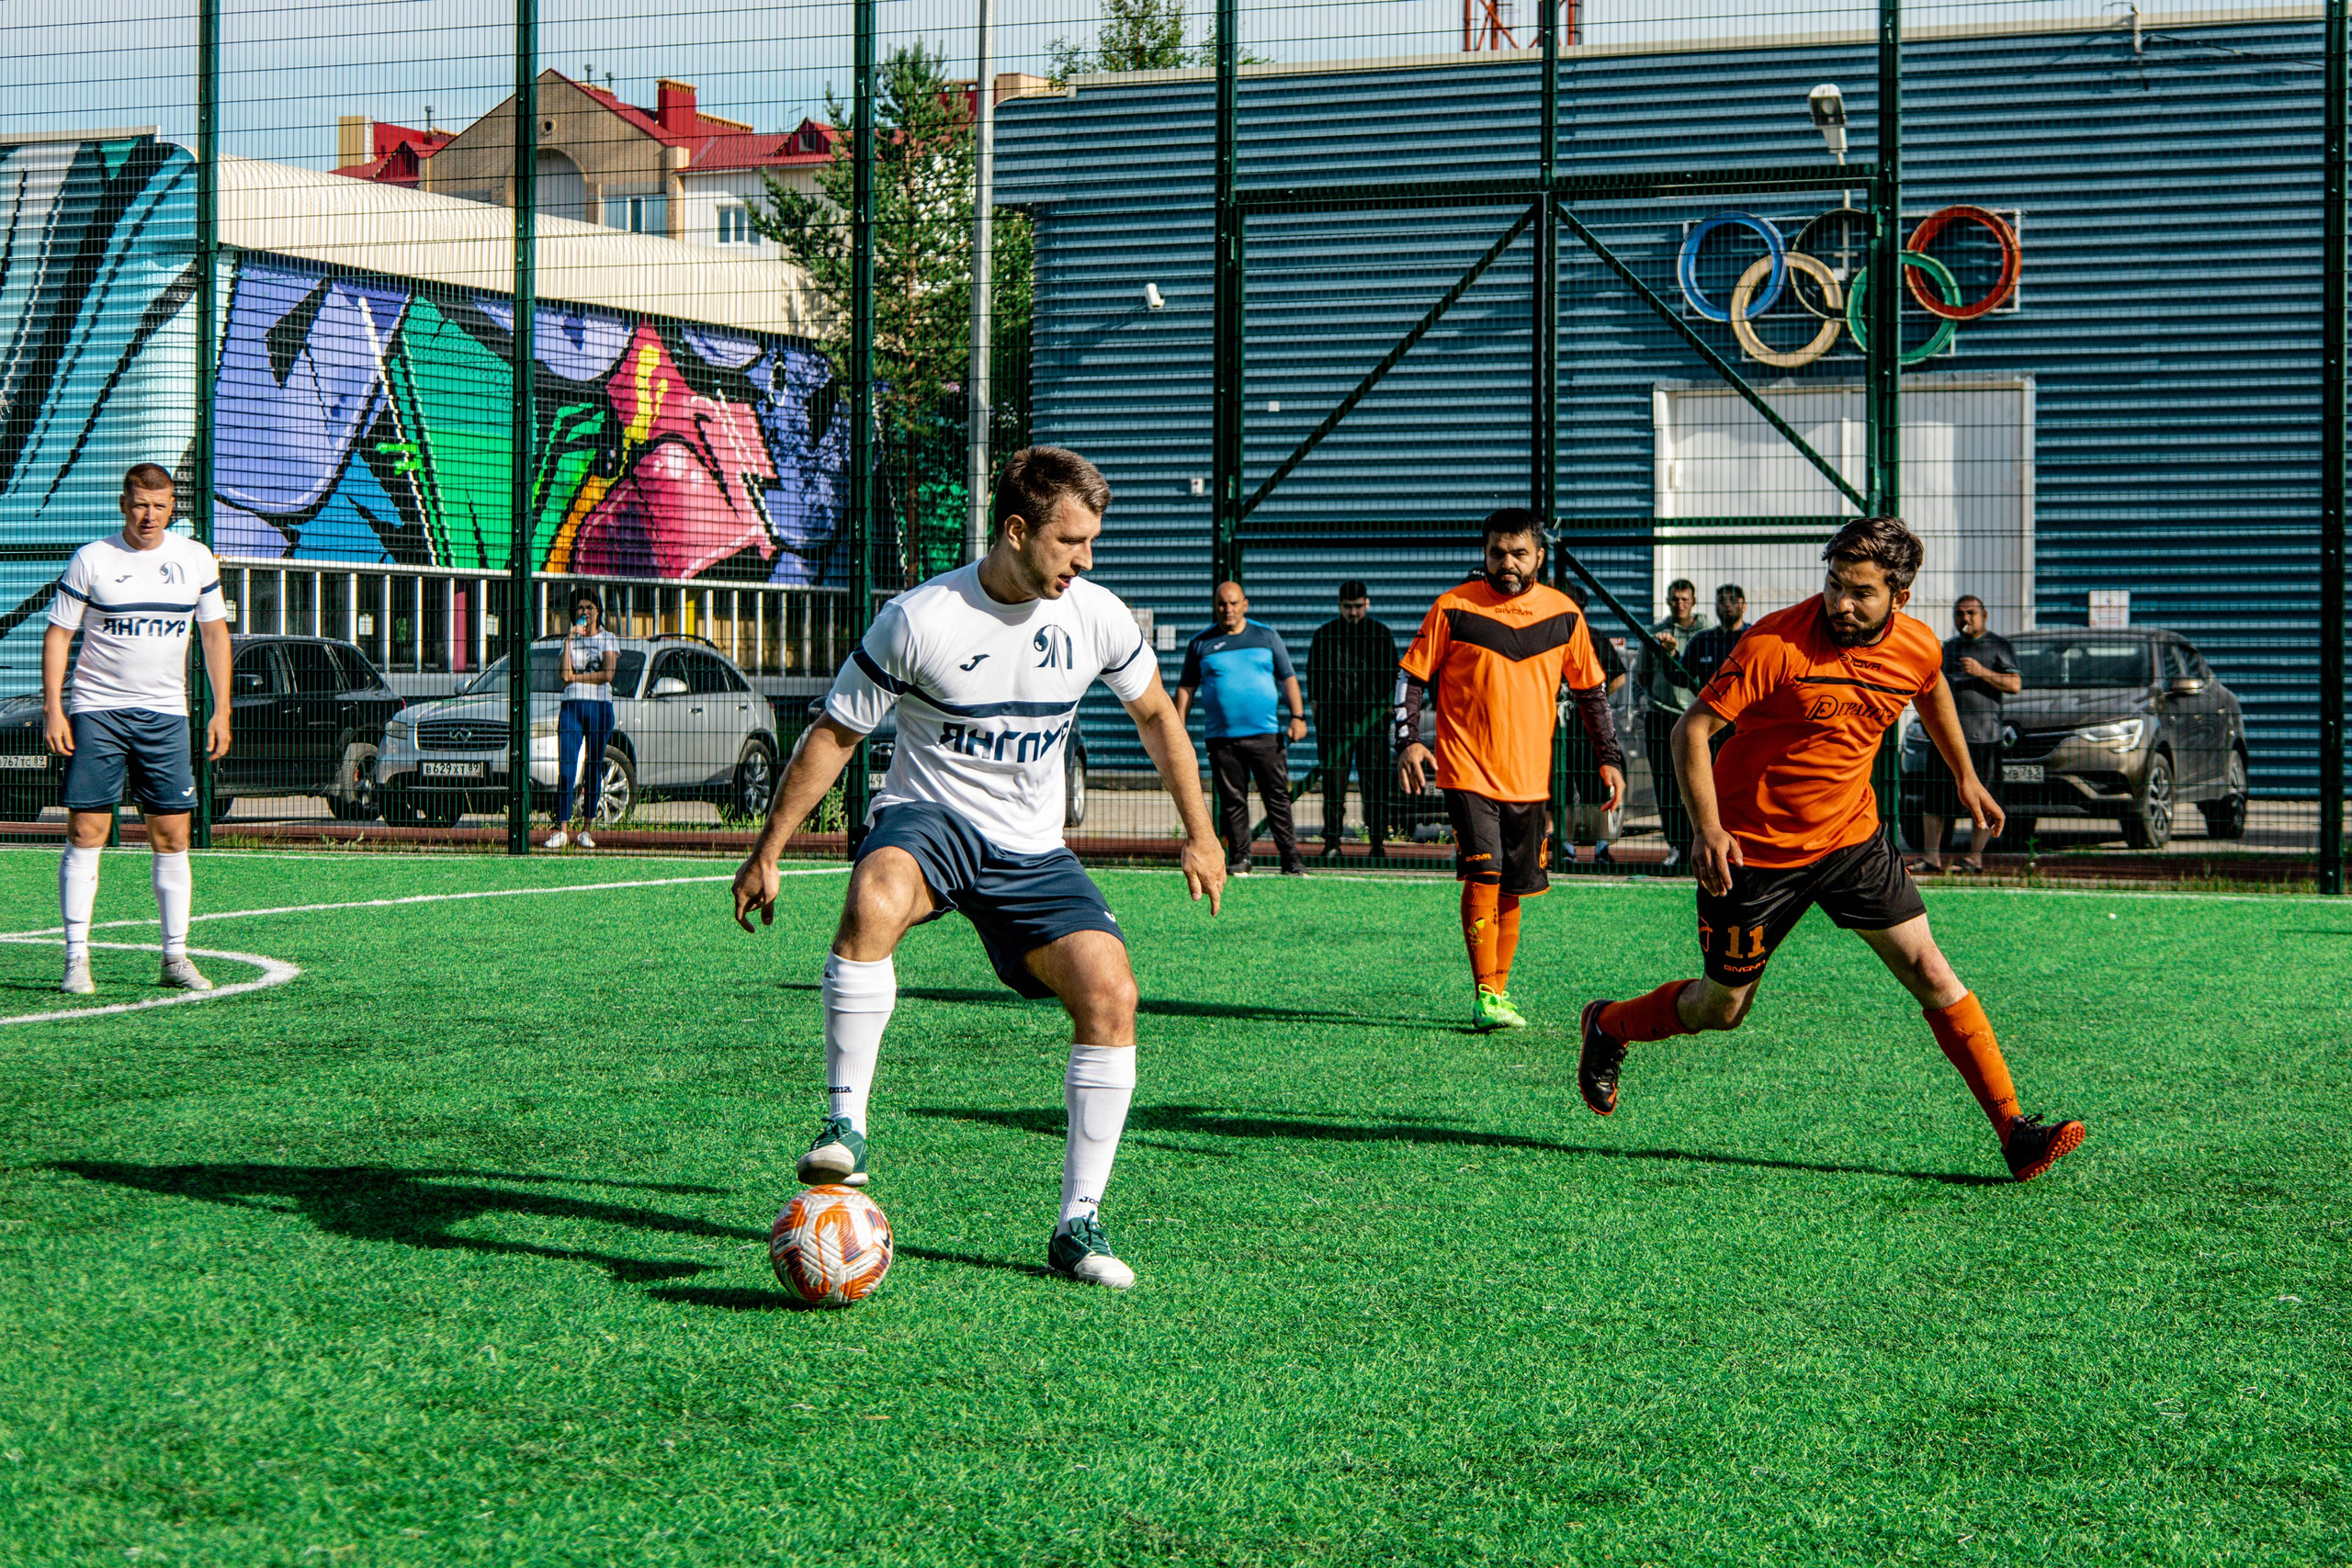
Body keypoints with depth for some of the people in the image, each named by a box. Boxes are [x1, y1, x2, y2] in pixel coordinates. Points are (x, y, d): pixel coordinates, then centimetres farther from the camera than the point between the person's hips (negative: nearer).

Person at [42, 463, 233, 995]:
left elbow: (214, 632, 13)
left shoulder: (195, 559, 5)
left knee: (172, 837, 1)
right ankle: (76, 961, -4)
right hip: (95, 711, -2)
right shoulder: (91, 560, -3)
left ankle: (175, 958, 10)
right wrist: (52, 707, -8)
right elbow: (58, 633, 0)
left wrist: (221, 710, 7)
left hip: (165, 714, 3)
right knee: (86, 833, -7)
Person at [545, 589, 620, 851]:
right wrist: (570, 639, -6)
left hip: (600, 707, -1)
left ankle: (586, 830, 4)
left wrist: (575, 677, -5)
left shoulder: (608, 639, 8)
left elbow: (607, 675, -7)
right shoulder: (570, 640, 14)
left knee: (593, 769, 0)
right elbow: (564, 674, -4)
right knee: (566, 768, -8)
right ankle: (560, 830, -11)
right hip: (571, 706, 1)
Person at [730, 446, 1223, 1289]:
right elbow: (834, 732, -4)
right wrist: (767, 852, -2)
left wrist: (1199, 834, 17)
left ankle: (1078, 1225, -5)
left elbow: (1155, 713, 15)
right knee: (874, 901, -39)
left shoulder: (1097, 616, -4)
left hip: (1032, 850, 4)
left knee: (1111, 994, -16)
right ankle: (845, 1127, -30)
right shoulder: (919, 619, -15)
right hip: (926, 818, -4)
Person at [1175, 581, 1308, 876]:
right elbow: (1186, 687, 12)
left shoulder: (1267, 636, 10)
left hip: (1266, 734, 0)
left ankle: (1291, 859, 0)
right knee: (1232, 801, 1)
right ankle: (1239, 858, 8)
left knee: (1278, 797, -3)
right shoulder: (1201, 644, 9)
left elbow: (1288, 678, 11)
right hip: (1222, 738, 0)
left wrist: (1297, 716, -1)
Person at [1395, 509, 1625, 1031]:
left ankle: (1498, 992, 21)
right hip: (1467, 772, -4)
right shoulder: (1454, 608, -4)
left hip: (1531, 780, 4)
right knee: (1484, 874, -16)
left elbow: (1590, 691, 15)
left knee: (1512, 890, 9)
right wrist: (1408, 741, -10)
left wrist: (1609, 758, 11)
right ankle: (1485, 997, -12)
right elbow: (1412, 676, 2)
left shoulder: (1563, 615, 5)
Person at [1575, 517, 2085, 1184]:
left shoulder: (1918, 648, -6)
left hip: (1852, 836, 4)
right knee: (1722, 1009, 8)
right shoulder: (1777, 643, -23)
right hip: (1753, 849, -4)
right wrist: (1707, 828, -29)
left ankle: (2014, 1133, -5)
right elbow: (1692, 728, -19)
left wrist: (1966, 777, 28)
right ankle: (1608, 1028, 38)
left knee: (1929, 972, -6)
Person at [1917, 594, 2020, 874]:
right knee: (1934, 798, 1)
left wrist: (1981, 672, -17)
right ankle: (1930, 855, 5)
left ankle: (1975, 857, 0)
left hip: (1983, 736, -5)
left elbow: (2015, 684, -7)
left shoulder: (1998, 647, 3)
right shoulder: (1948, 647, 22)